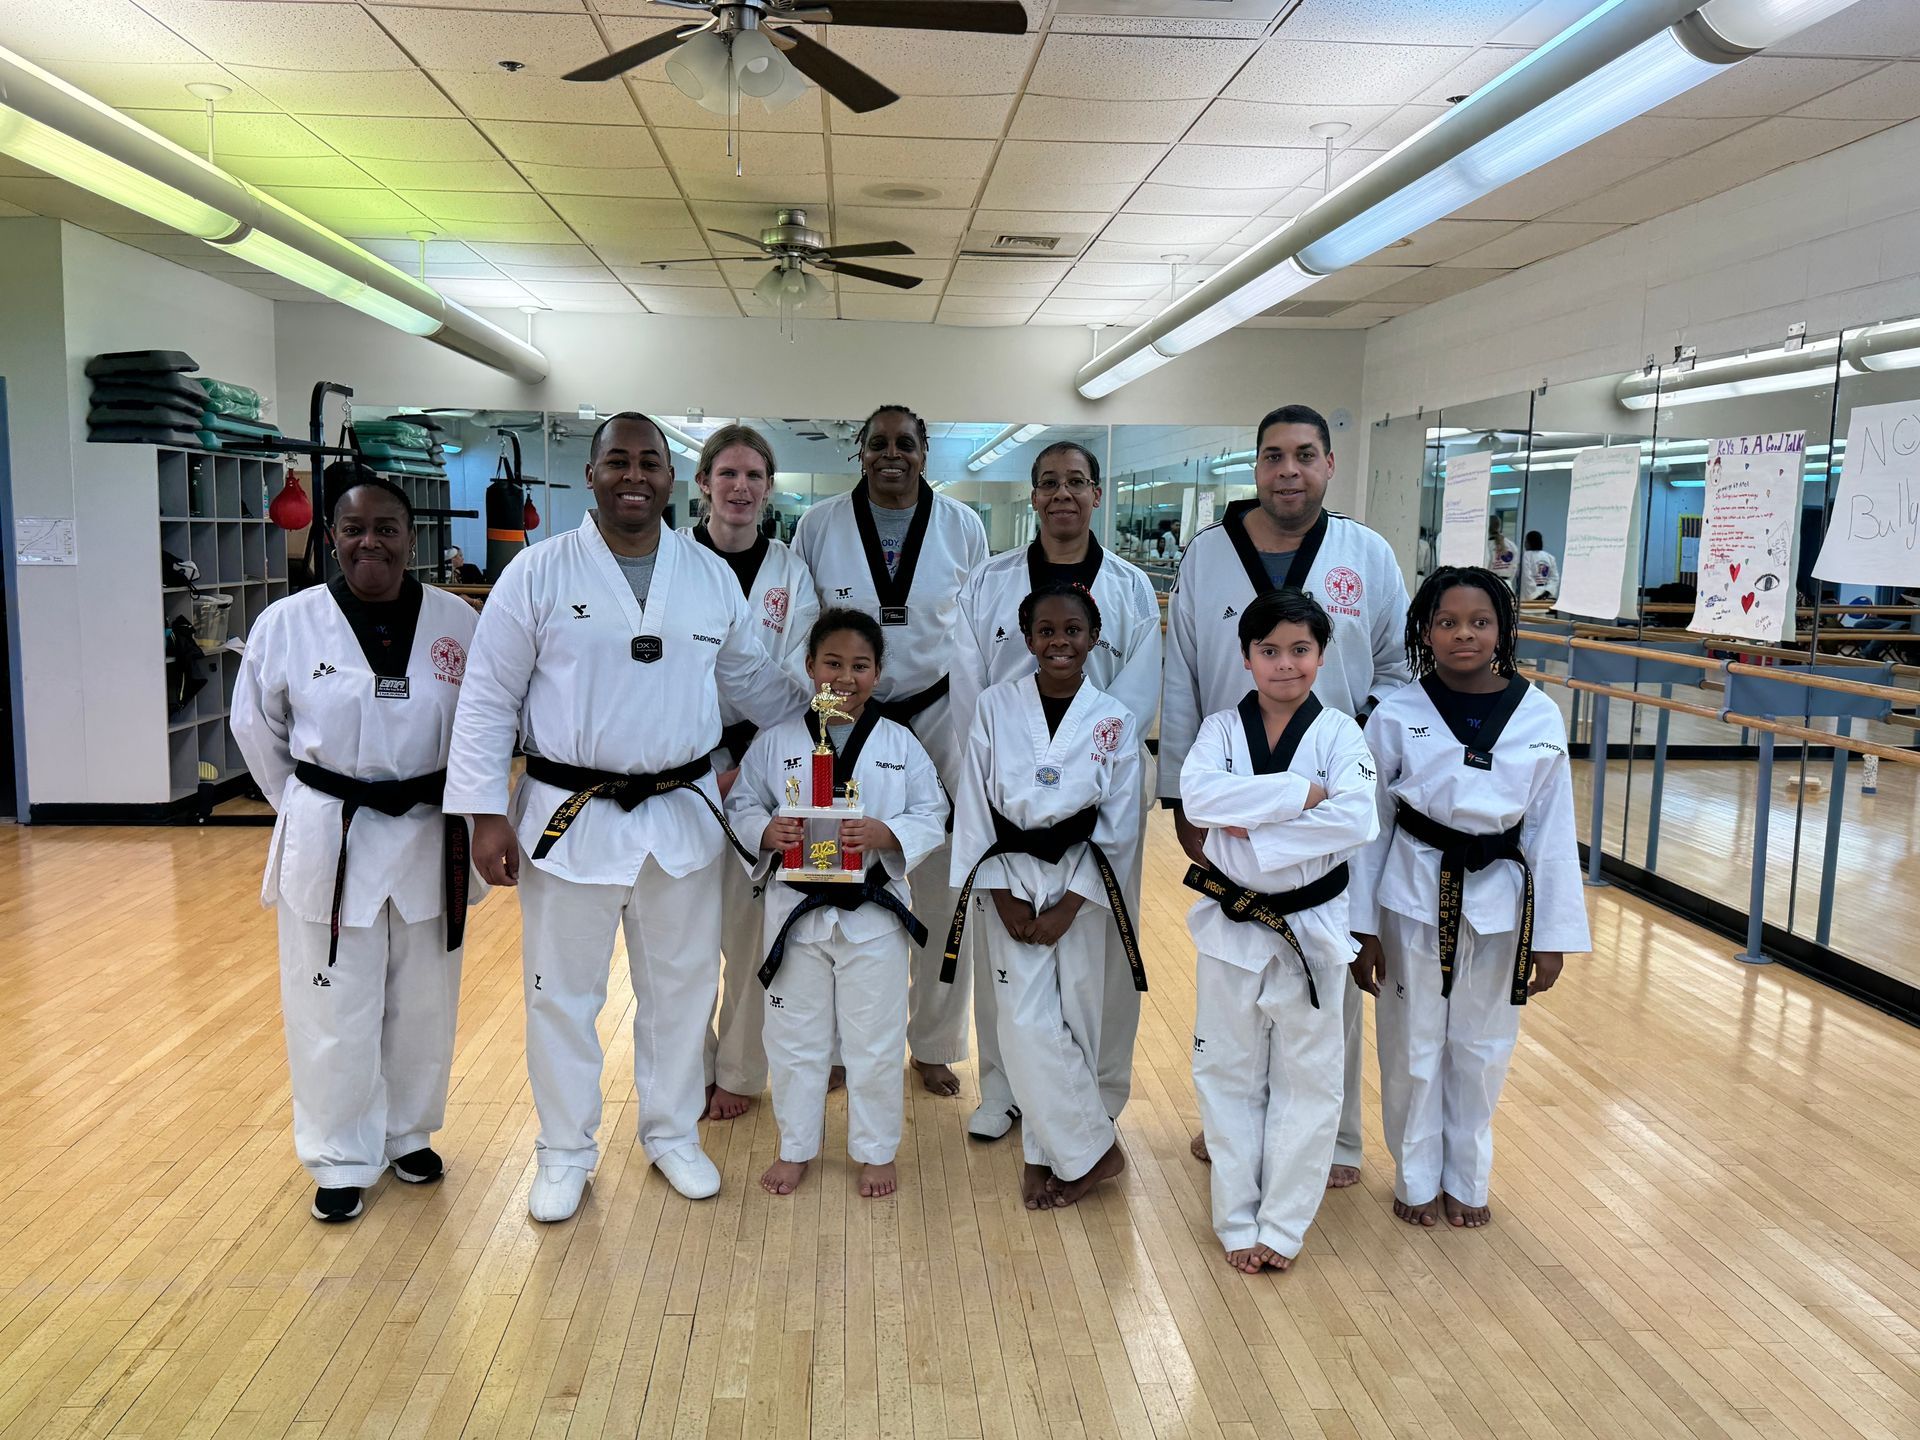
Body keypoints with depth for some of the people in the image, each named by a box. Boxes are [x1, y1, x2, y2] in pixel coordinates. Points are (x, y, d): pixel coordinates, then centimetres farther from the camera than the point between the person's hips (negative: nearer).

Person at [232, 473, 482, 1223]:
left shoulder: (458, 623, -6)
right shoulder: (287, 623, -7)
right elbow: (258, 727, 5)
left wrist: (460, 810, 4)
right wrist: (308, 810, 7)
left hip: (430, 840, 2)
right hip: (326, 842, -1)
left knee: (422, 1004, 16)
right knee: (333, 1010, 8)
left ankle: (407, 1134, 38)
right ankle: (343, 1158, 28)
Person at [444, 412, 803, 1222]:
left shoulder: (713, 577, 4)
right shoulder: (539, 572, -6)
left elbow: (753, 681, 15)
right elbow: (489, 699, -5)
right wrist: (486, 813, -9)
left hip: (681, 814, 3)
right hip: (569, 818, -3)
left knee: (681, 984, 14)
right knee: (562, 993, 9)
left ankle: (672, 1133, 35)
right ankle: (565, 1151, 29)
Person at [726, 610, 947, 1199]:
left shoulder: (900, 745, -1)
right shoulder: (777, 741, 0)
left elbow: (932, 819, -2)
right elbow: (740, 805, 4)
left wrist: (883, 834, -20)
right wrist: (767, 831, -17)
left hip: (873, 911, -1)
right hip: (796, 907, 1)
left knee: (874, 1038, 10)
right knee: (795, 1035, 13)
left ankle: (875, 1150, 29)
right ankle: (795, 1148, 32)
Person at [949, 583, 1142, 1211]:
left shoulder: (1114, 721, -2)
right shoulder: (996, 706, -3)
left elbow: (1119, 824, -1)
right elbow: (974, 804, -2)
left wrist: (1069, 905, -8)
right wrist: (1003, 896, -7)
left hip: (1081, 885, 0)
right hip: (1012, 878, 0)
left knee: (1073, 1017, 4)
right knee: (1028, 1024, -6)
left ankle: (1047, 1152, 23)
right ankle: (1093, 1150, 12)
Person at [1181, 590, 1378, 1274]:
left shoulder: (1340, 734, -5)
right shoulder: (1220, 728, -1)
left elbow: (1355, 820, -21)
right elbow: (1197, 795, -21)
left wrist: (1254, 831, -23)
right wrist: (1301, 792, -25)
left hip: (1310, 927, -1)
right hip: (1230, 925, 1)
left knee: (1307, 1078, 9)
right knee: (1229, 1075, 10)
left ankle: (1283, 1224, 24)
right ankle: (1237, 1220, 25)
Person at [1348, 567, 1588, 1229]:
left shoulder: (1539, 717, -6)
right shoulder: (1397, 716, -9)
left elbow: (1552, 832, -1)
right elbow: (1370, 826, -3)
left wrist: (1553, 936, 0)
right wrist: (1363, 929, -2)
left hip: (1499, 898, 1)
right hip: (1415, 894, -1)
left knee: (1481, 1050, 15)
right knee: (1413, 1046, 11)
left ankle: (1466, 1179, 37)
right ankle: (1416, 1179, 32)